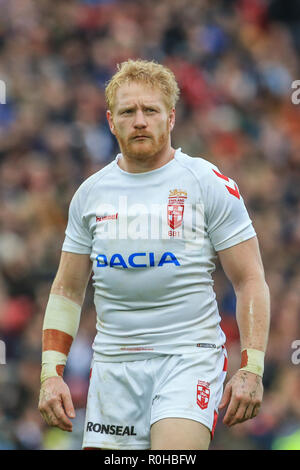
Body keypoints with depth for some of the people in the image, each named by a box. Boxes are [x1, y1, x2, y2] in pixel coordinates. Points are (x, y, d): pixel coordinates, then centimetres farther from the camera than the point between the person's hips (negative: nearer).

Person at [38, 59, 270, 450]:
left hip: (190, 355, -4)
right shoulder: (90, 193, 11)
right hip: (112, 364, 4)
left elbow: (250, 281, -1)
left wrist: (251, 370, -9)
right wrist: (51, 373, 6)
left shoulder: (209, 184, -1)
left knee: (174, 453, -26)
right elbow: (67, 290, 16)